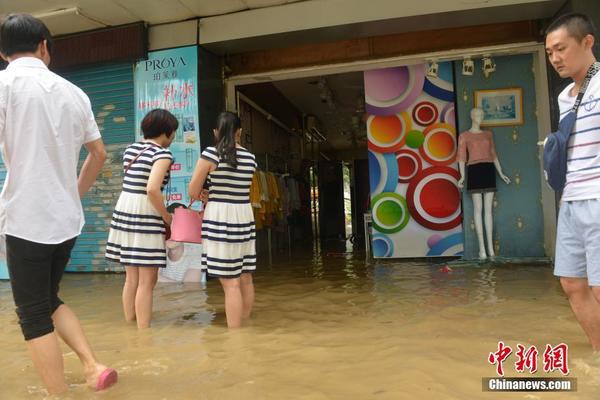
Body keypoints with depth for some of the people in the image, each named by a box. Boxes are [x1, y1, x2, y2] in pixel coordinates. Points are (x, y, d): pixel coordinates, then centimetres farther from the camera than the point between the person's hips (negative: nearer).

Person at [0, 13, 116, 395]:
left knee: (34, 316, 7)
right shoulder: (73, 92, 9)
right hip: (67, 218, 5)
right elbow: (99, 154, 14)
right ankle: (94, 366, 13)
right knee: (49, 300, 23)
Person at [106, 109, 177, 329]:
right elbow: (152, 189, -24)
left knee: (131, 278, 17)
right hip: (144, 218, -8)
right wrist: (167, 217, -12)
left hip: (123, 213, 8)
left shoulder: (131, 149, 14)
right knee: (147, 281, -1)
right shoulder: (162, 153, -11)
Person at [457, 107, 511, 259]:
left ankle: (490, 246, 4)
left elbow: (494, 155, 19)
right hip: (474, 171, -4)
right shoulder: (464, 136, 5)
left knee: (488, 209, 2)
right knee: (478, 209, -5)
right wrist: (462, 176, -15)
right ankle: (481, 247, -3)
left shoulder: (488, 134, 18)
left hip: (489, 170, 4)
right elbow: (462, 157, -3)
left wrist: (501, 174, 15)